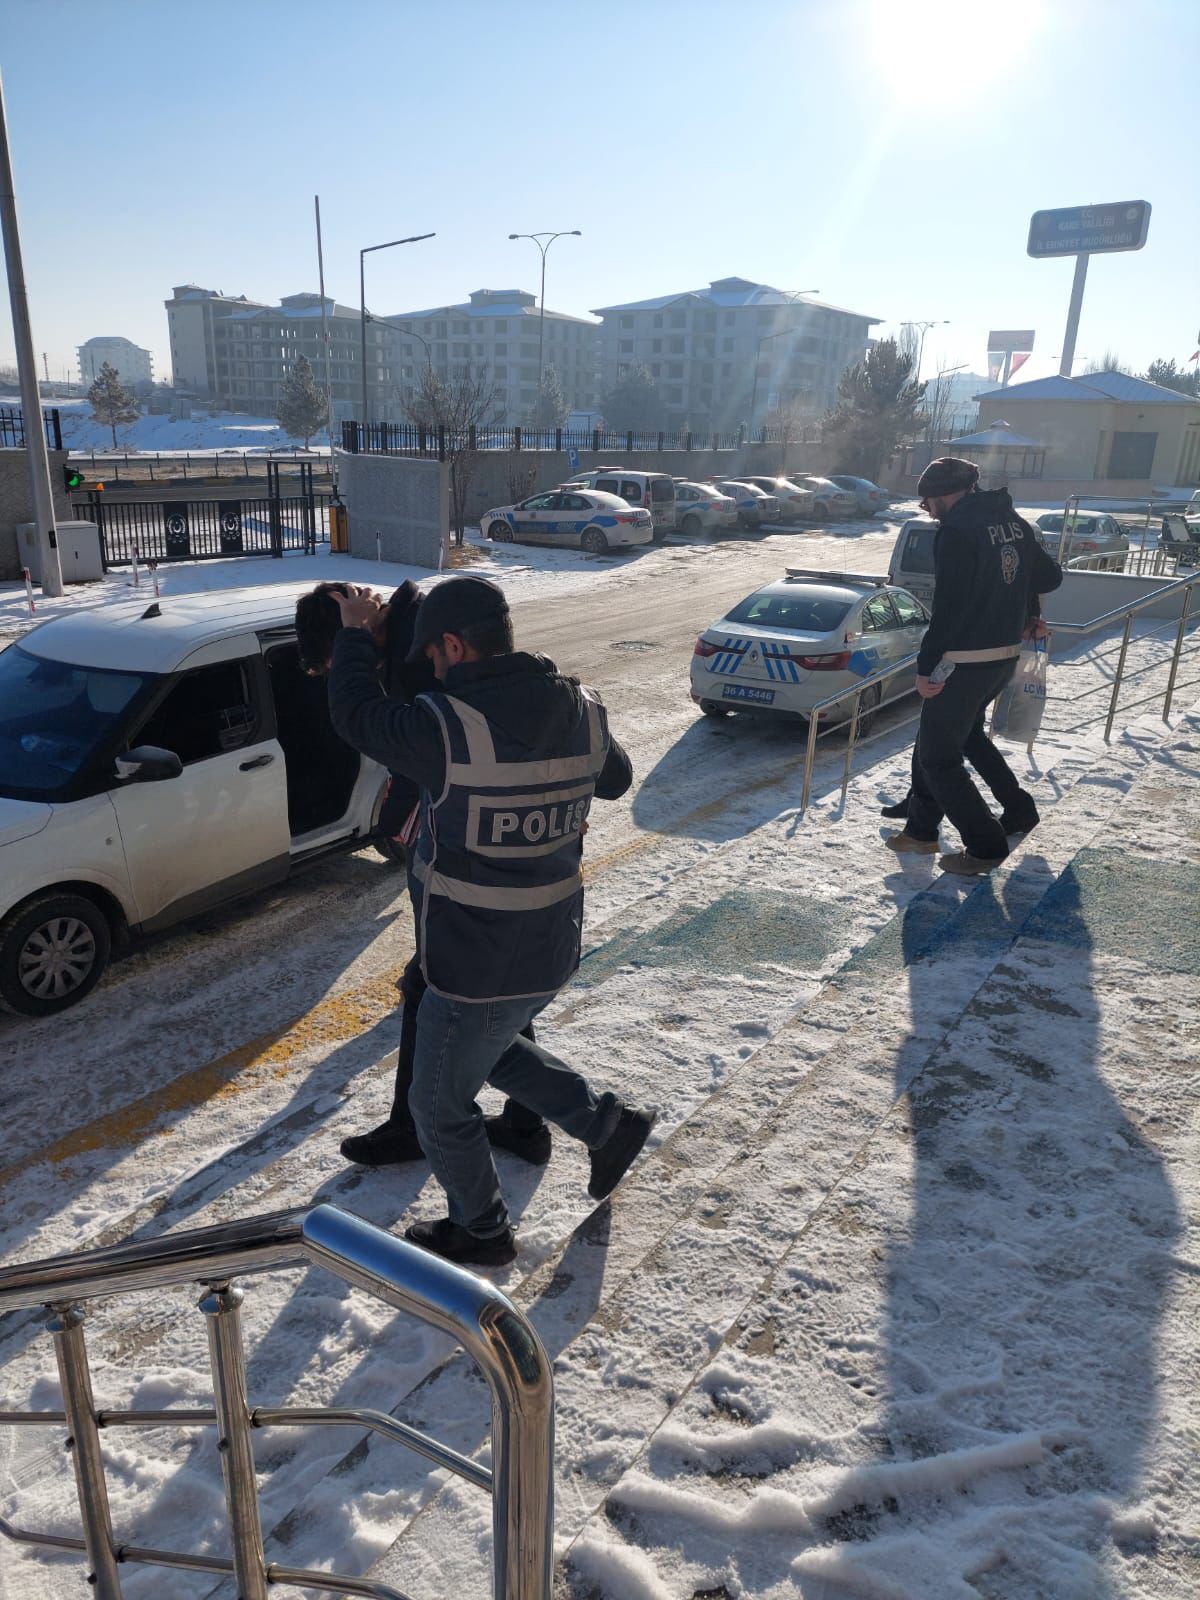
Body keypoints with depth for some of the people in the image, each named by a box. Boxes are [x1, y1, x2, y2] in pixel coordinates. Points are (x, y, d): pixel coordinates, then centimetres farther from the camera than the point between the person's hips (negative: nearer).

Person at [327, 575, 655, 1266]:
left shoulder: (445, 725, -26)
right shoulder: (583, 712, -6)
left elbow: (355, 713, -8)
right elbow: (617, 778, 14)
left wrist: (356, 636, 8)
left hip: (476, 966, -7)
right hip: (552, 950, 7)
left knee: (441, 1105, 18)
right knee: (494, 1047, 34)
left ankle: (481, 1231, 38)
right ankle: (609, 1123, 33)